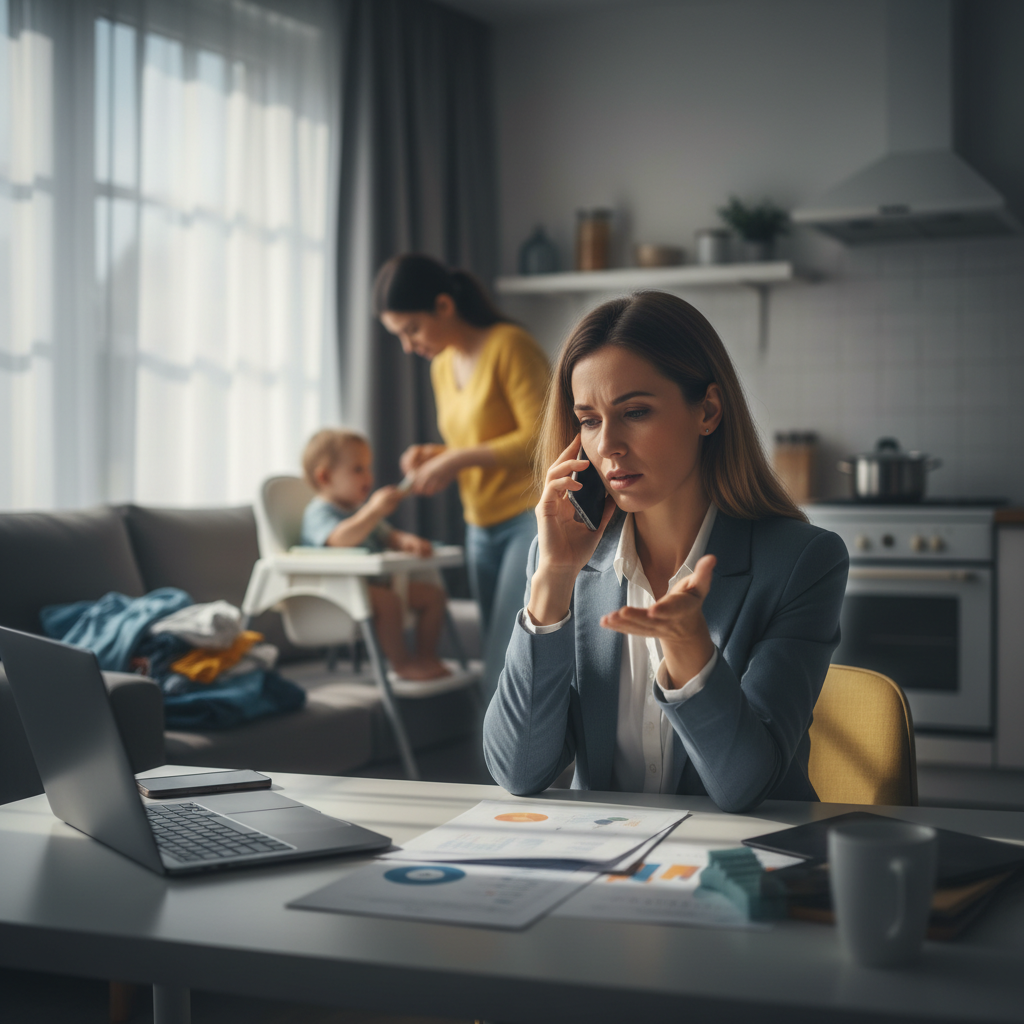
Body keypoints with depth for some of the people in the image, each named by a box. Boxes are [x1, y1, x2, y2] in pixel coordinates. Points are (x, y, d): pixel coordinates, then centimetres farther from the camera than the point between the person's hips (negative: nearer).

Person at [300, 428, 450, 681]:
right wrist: (375, 510, -42)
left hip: (374, 582, 10)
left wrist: (407, 541, -6)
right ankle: (402, 663, -22)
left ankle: (426, 656, 10)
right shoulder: (318, 513, -12)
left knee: (433, 593, 5)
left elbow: (388, 536, 19)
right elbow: (341, 539, -32)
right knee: (388, 601, -36)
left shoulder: (363, 509, 20)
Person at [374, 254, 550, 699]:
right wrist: (435, 456, 4)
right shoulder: (442, 366, 14)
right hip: (483, 528, 9)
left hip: (535, 516, -8)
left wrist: (459, 459, -18)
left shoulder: (509, 346, -11)